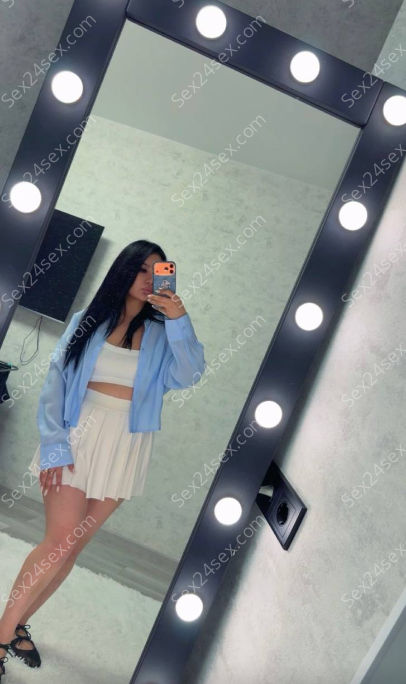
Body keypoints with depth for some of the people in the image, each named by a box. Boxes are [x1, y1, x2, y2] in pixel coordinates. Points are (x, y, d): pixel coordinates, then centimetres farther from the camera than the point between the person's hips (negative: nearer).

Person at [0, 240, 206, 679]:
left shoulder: (160, 334, 5)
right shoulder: (87, 321, 2)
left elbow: (188, 375, -11)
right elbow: (56, 381, -3)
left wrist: (179, 321, -21)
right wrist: (53, 442, -11)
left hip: (125, 447, 2)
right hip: (79, 436, -2)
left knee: (74, 545, 7)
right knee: (59, 541, -7)